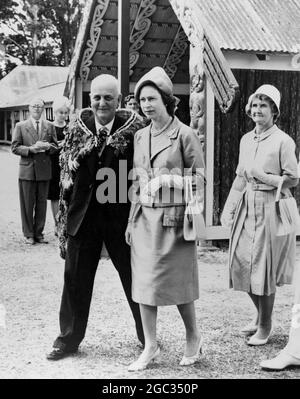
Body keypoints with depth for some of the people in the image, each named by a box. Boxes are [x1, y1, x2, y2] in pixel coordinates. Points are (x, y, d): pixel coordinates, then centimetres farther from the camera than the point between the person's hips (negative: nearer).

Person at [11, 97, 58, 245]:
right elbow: (15, 148, -1)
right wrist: (31, 149, -16)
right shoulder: (20, 126, 4)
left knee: (42, 204, 7)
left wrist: (47, 146, -12)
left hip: (44, 171, 2)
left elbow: (55, 147, 11)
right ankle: (28, 234, 13)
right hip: (27, 170, -2)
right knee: (27, 204, 3)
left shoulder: (49, 126, 10)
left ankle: (38, 233, 17)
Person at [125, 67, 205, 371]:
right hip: (144, 218, 6)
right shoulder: (140, 136, 11)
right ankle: (150, 346, 16)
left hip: (174, 218, -5)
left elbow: (198, 178, -6)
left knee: (177, 281, 3)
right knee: (143, 282, 5)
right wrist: (132, 220, 12)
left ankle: (193, 338, 26)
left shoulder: (184, 134, -7)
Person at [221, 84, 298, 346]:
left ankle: (265, 326, 17)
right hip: (247, 207, 6)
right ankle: (261, 316, 31)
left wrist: (263, 177, -16)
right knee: (241, 263, 8)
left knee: (264, 267, -1)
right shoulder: (246, 140, 11)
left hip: (271, 209, -6)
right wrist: (229, 210, 11)